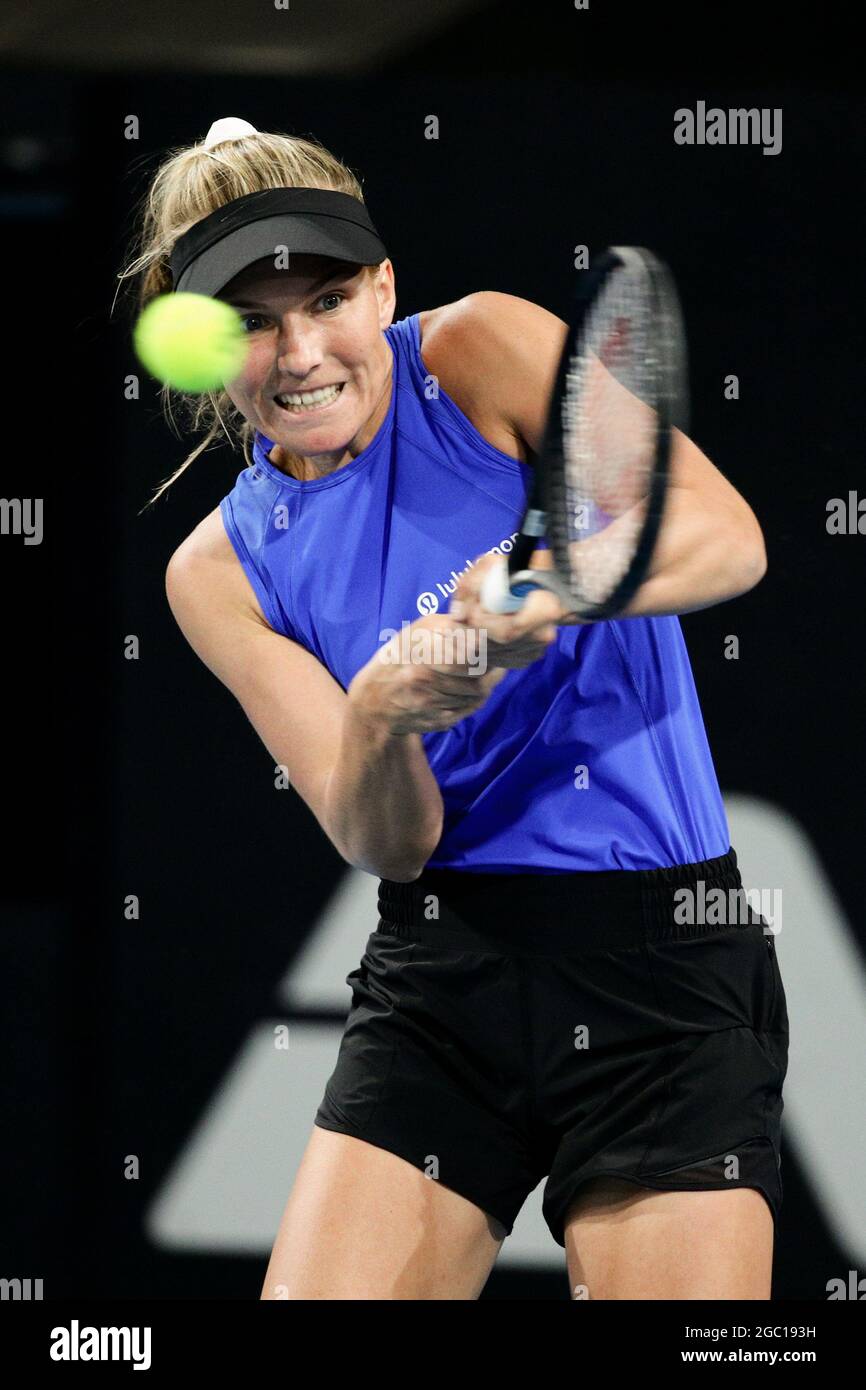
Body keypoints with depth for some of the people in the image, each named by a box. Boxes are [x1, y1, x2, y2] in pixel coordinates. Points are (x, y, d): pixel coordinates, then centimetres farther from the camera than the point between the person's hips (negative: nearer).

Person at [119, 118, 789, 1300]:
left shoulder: (485, 353, -4)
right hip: (440, 984, 3)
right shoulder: (222, 571, 5)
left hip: (664, 976, -3)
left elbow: (728, 536, -15)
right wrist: (379, 716, -26)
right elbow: (382, 842, -3)